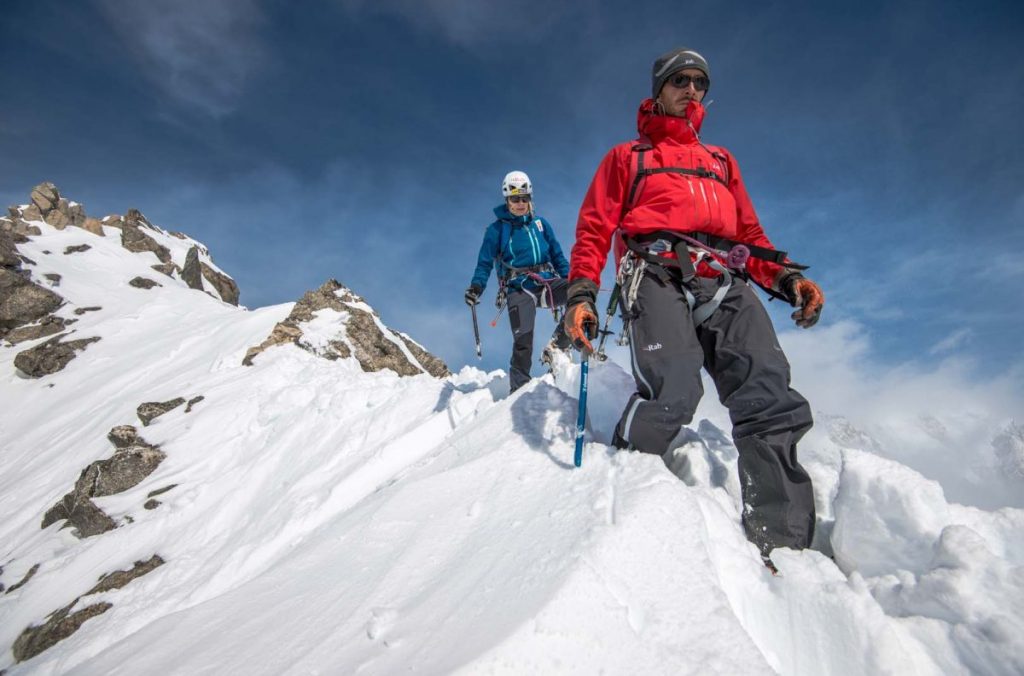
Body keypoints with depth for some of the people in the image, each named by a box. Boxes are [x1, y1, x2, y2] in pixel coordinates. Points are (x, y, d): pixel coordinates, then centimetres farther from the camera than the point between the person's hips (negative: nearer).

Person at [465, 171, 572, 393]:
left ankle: (557, 346, -11)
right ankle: (519, 387, 0)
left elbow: (557, 256, 20)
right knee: (523, 340, -16)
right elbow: (484, 263, 4)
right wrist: (476, 287, -14)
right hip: (520, 289, -3)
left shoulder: (541, 223, 16)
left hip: (548, 282, 3)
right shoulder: (497, 229, 7)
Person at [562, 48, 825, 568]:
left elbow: (749, 231, 28)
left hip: (727, 284, 4)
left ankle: (782, 545, -16)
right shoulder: (627, 156, 26)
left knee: (773, 403, -18)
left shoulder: (721, 160, 36)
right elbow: (594, 229, 14)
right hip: (658, 276, -3)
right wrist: (581, 293, -3)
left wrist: (786, 276, 8)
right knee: (671, 392, -30)